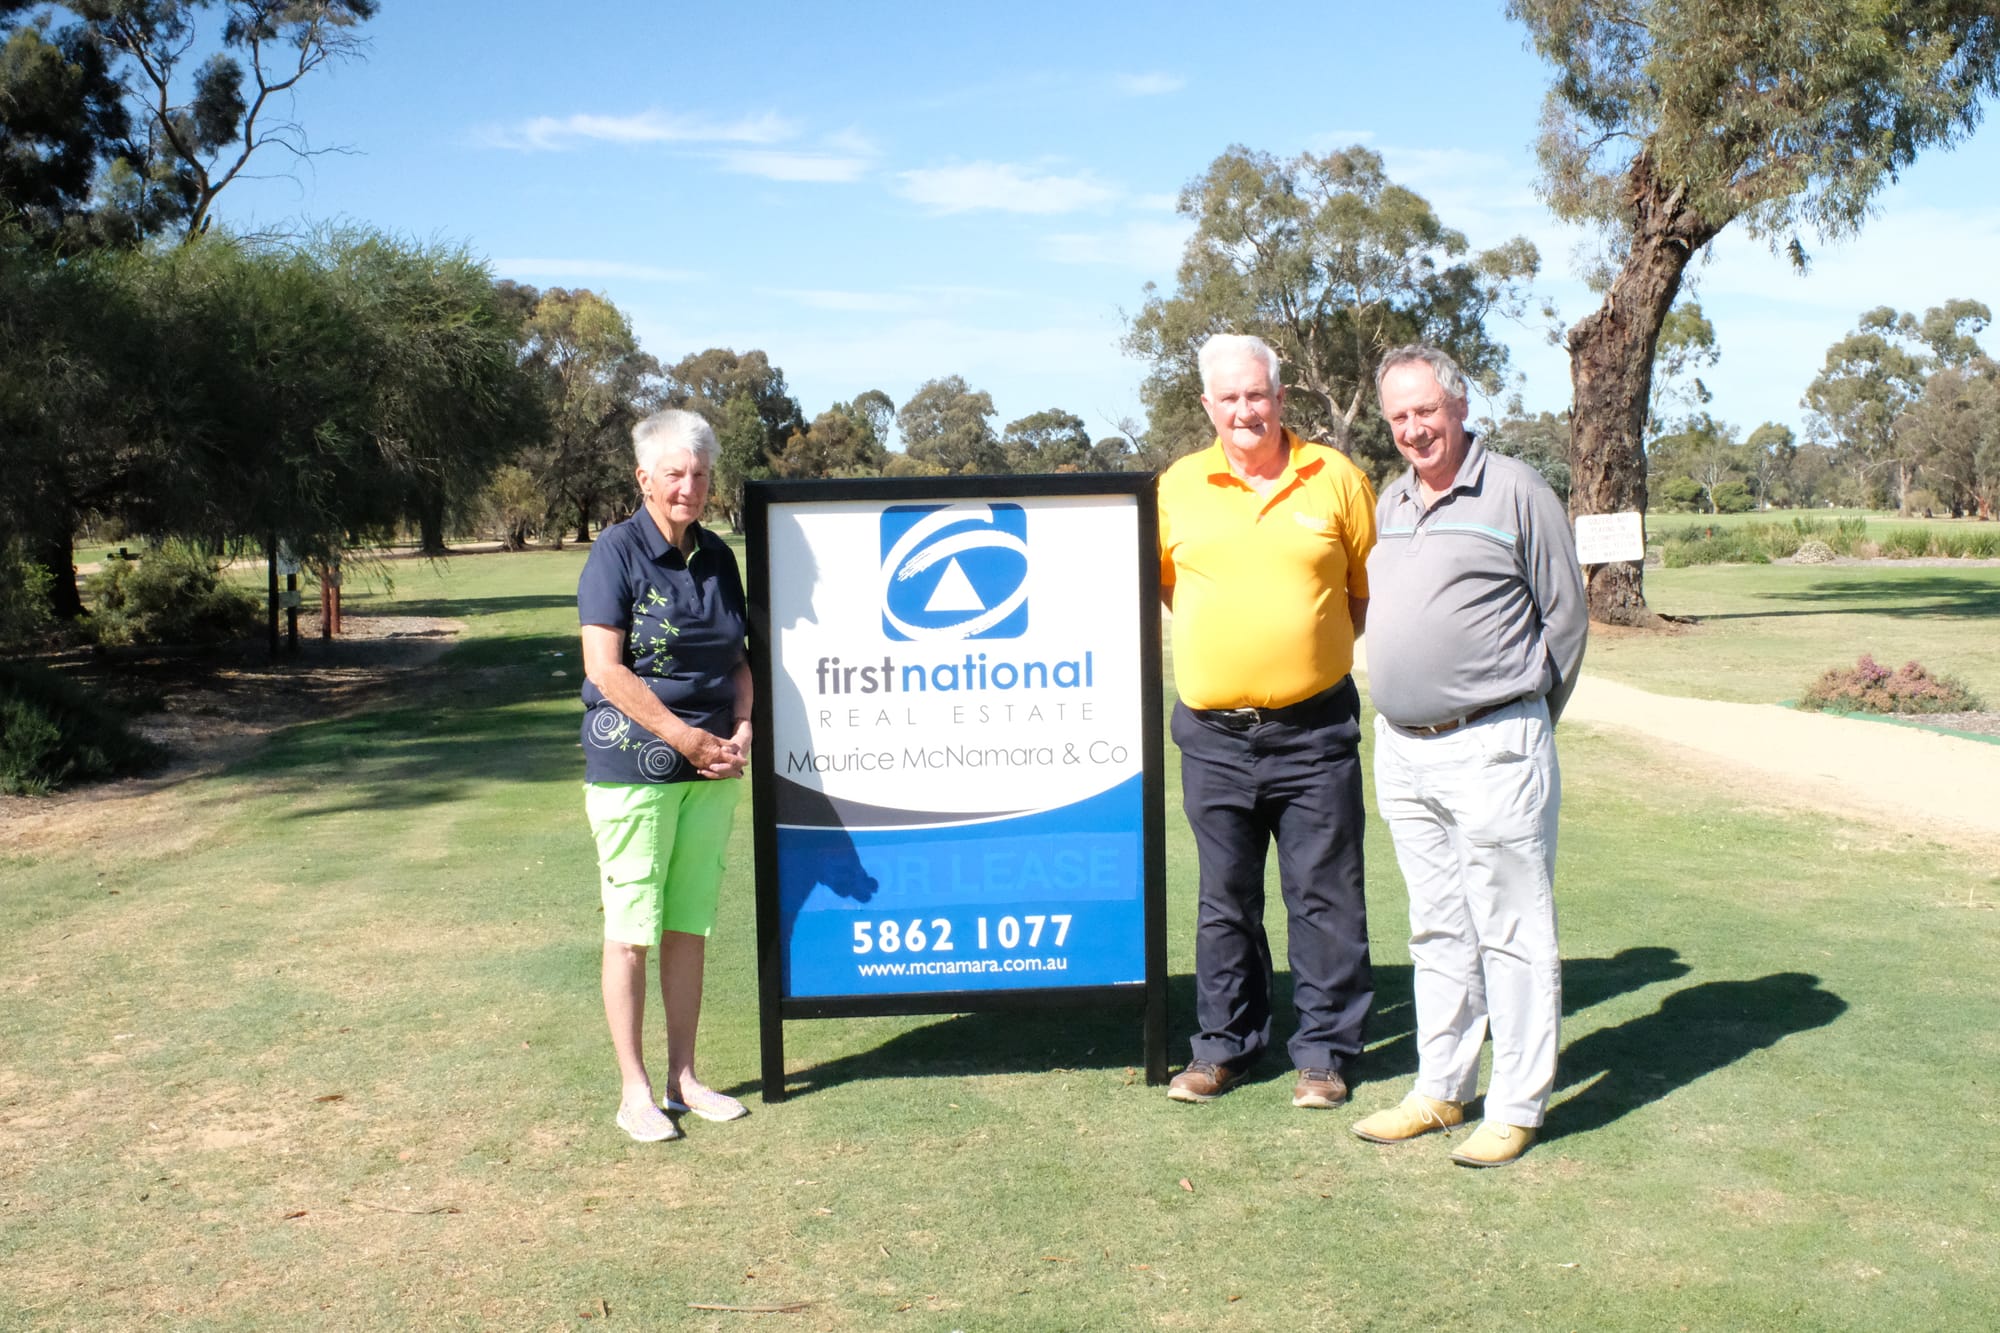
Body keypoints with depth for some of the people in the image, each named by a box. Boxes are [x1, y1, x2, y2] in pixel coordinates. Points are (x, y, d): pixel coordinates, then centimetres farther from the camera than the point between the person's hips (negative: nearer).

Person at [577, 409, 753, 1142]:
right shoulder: (616, 551, -8)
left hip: (711, 771, 6)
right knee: (632, 930, 1)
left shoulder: (717, 557, 11)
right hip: (633, 765, -6)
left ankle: (683, 1077, 22)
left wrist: (741, 729, -1)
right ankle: (634, 1091, 11)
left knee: (690, 926, 11)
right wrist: (687, 737, -15)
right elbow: (606, 668, -14)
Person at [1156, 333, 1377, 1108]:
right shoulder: (1177, 488, 4)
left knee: (1324, 897, 4)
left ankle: (1323, 1051, 17)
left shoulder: (1336, 478, 1)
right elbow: (1157, 582, 16)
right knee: (1225, 899, 11)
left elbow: (1373, 591, 9)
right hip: (1213, 733, 2)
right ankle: (1224, 1045, 24)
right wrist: (1221, 635, 7)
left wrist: (1318, 641, 1)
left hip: (1314, 730, -1)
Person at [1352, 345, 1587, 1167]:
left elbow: (1565, 615, -2)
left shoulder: (1517, 492, -5)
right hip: (1401, 751, 7)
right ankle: (1440, 1091, 25)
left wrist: (1523, 723, 4)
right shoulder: (1390, 505, 14)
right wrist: (1402, 716, 16)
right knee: (1437, 930, 15)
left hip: (1491, 747, -7)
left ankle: (1516, 1108, 9)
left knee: (1512, 934, 0)